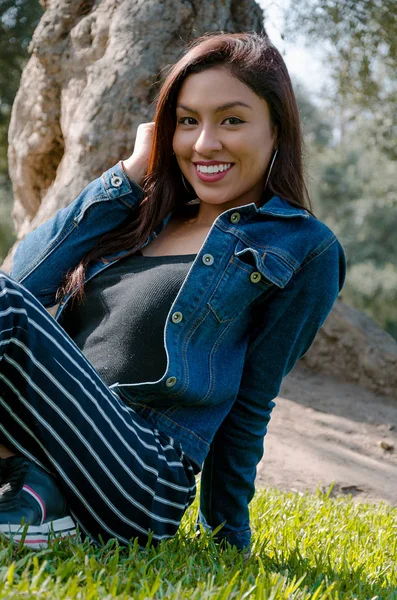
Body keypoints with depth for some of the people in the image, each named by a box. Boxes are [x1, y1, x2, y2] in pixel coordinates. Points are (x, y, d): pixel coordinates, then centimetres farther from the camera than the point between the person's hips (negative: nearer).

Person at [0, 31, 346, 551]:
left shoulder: (303, 249, 6)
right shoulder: (147, 214, 21)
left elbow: (252, 403, 6)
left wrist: (228, 537, 13)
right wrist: (131, 174, 9)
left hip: (142, 482, -6)